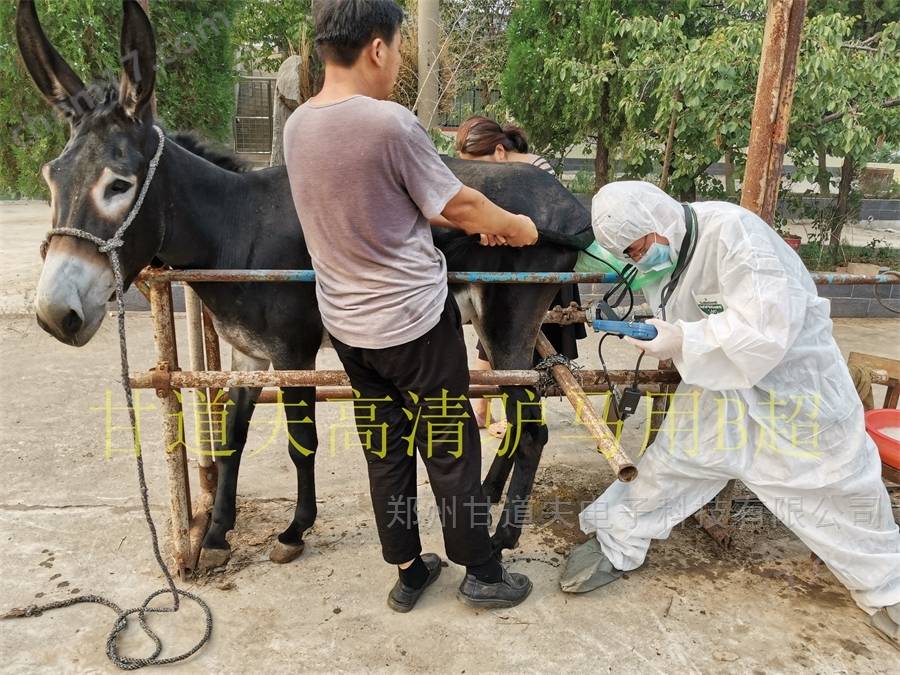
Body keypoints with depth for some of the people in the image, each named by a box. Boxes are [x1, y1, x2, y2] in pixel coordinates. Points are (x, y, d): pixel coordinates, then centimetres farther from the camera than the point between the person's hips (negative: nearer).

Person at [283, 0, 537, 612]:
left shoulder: (297, 126, 3)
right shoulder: (391, 123, -21)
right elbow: (458, 204, -11)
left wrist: (474, 222, 16)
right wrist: (516, 226, 9)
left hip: (346, 323, 7)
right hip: (414, 318, -6)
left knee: (384, 448, 18)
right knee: (451, 447, 11)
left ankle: (407, 571, 34)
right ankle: (482, 573, 29)